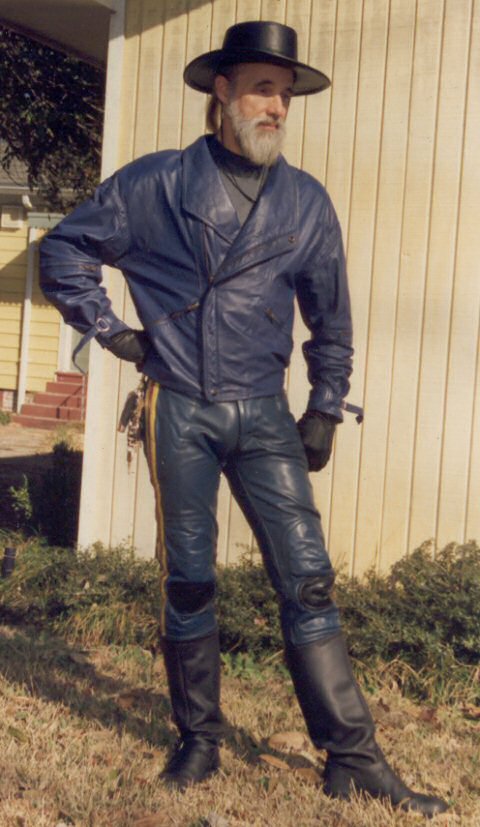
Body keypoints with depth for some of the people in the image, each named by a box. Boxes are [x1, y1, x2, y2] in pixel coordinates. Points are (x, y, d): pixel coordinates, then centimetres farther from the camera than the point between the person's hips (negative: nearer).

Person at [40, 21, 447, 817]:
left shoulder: (307, 201, 5)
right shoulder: (157, 183, -1)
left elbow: (330, 318, 13)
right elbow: (65, 249, 7)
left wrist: (326, 410, 11)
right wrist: (113, 334, 1)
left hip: (263, 415, 2)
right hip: (179, 412, -1)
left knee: (308, 579, -3)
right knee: (187, 583, 6)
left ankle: (353, 758, 4)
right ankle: (199, 741, 22)